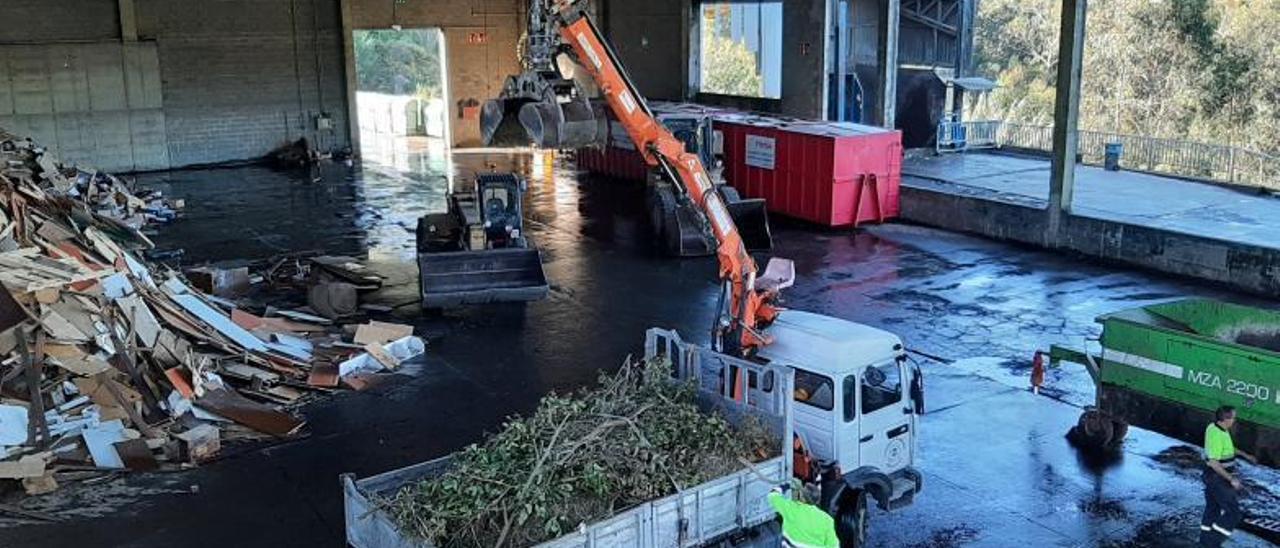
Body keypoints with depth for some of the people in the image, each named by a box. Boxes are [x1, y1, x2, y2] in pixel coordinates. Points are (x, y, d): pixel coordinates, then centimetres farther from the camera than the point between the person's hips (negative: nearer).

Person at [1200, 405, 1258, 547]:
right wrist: (1231, 478, -27)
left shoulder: (1213, 427, 2)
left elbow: (1226, 447, 22)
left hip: (1213, 476, 10)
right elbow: (1213, 463, -29)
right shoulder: (1217, 435, -28)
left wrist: (1245, 455, 26)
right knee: (1233, 512, -2)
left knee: (1212, 508, 20)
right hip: (1219, 478, -10)